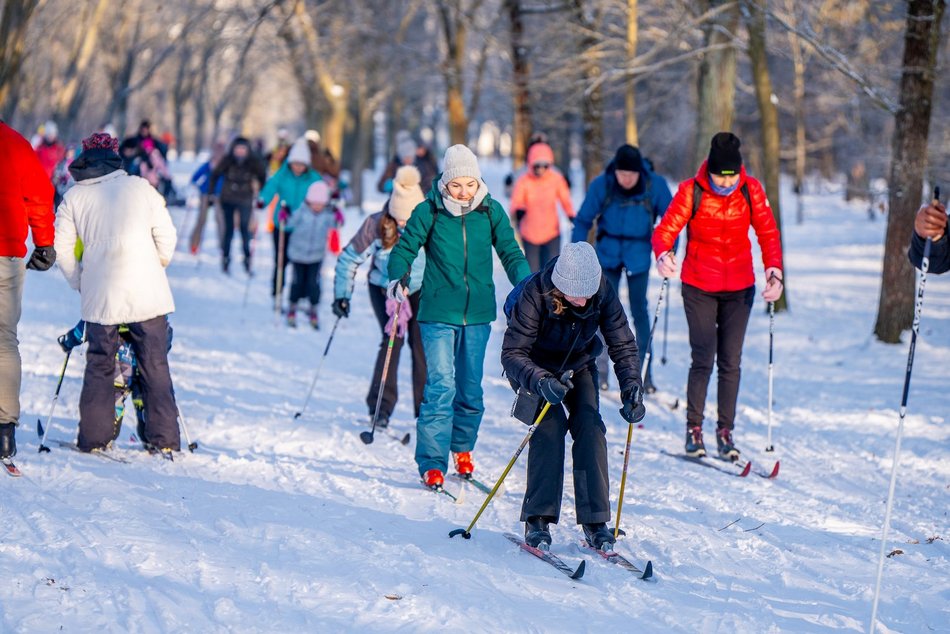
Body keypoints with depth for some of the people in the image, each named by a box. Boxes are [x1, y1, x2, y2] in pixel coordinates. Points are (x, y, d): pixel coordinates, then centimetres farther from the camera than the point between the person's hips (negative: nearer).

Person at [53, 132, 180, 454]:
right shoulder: (140, 187, 1)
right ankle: (164, 439, 5)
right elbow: (166, 235, 2)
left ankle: (93, 437, 11)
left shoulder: (73, 198, 3)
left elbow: (62, 248, 3)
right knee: (155, 366, 6)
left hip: (99, 295, 1)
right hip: (147, 293, -1)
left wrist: (80, 282, 18)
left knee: (99, 366, 12)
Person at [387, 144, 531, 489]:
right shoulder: (428, 211, -5)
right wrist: (398, 277, -22)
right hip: (438, 311, -3)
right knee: (441, 386, -11)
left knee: (470, 389, 12)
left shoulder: (491, 211, 0)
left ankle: (462, 448, 34)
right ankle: (432, 463, -6)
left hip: (477, 312, 3)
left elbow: (510, 252, 2)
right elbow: (405, 248, -2)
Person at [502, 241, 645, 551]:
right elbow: (512, 353, -33)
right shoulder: (534, 294, -34)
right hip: (536, 367, -3)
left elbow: (622, 344, -16)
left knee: (590, 427, -17)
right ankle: (537, 519, -18)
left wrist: (631, 386, -32)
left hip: (580, 366, 3)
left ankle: (595, 520, -11)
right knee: (550, 425, -24)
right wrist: (540, 382, -51)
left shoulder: (604, 293, -25)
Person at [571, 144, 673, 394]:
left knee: (639, 310, 1)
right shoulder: (601, 185, -15)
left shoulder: (655, 185, -15)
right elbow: (583, 220, -4)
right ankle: (600, 370, 7)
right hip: (608, 253, 0)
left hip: (639, 254, 0)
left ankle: (644, 372, 7)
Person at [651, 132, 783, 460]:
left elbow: (768, 233, 0)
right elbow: (665, 229, -13)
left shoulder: (751, 190, -5)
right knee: (703, 358, -7)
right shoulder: (691, 191, -11)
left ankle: (725, 430, 11)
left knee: (731, 361, 3)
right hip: (699, 287, -2)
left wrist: (774, 271, -14)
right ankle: (694, 428, 6)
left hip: (739, 288, 2)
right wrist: (663, 254, -35)